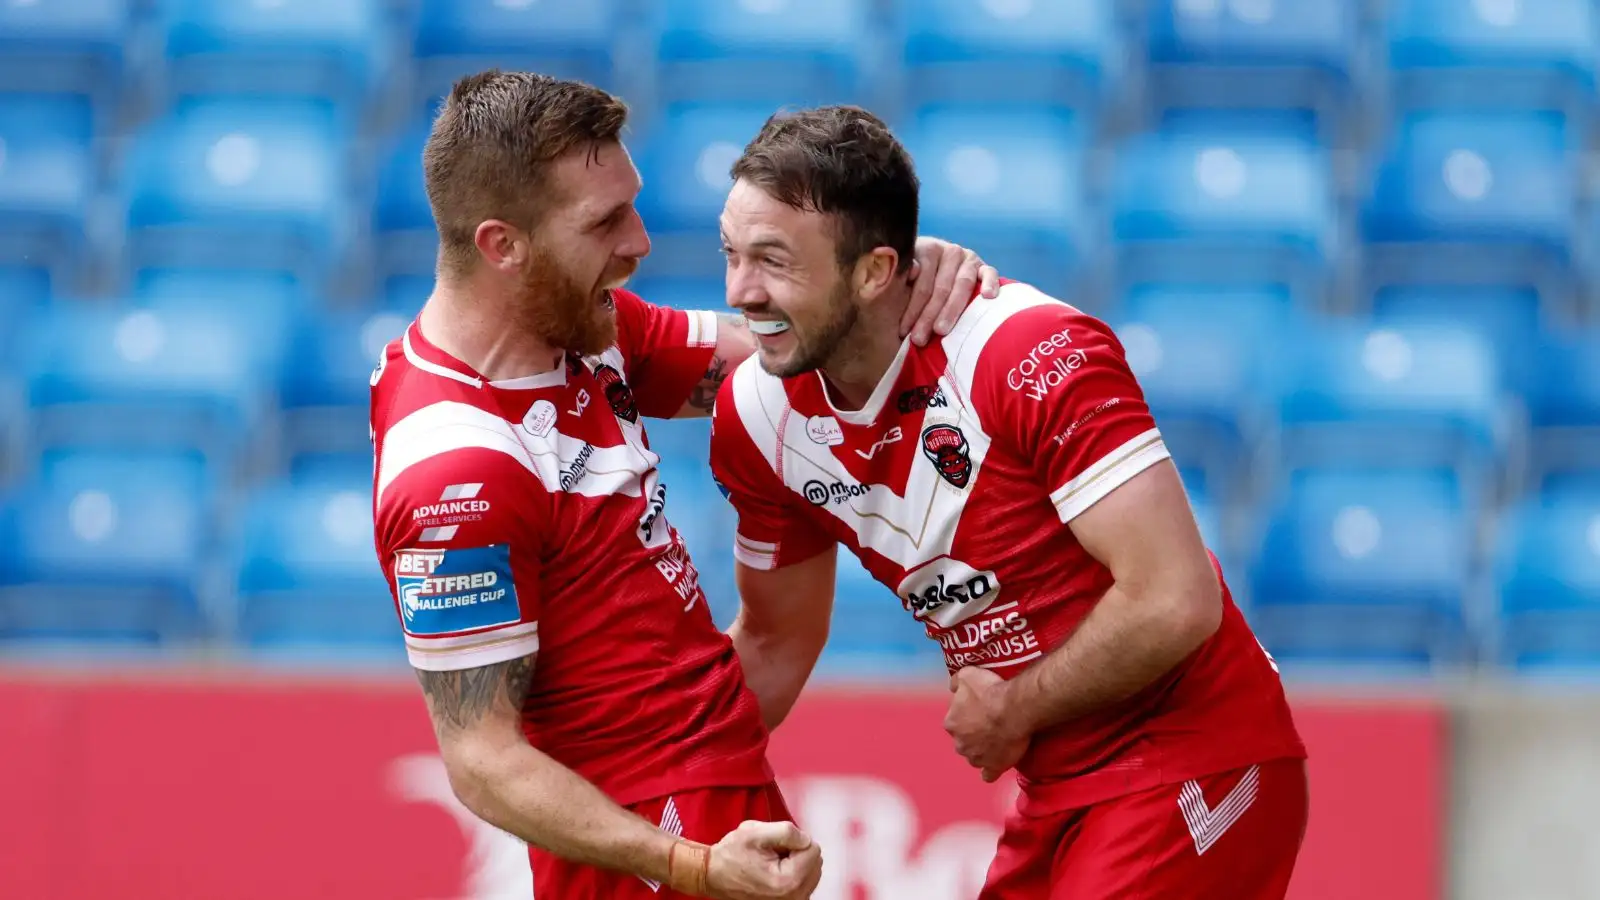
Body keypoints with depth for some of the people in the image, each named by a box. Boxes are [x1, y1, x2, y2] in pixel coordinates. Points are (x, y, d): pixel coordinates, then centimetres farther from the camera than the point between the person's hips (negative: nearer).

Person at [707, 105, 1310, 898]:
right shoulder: (757, 416, -1)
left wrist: (1014, 710, -12)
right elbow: (776, 642, 15)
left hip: (1192, 768, -7)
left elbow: (1174, 602, -26)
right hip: (1056, 793, 7)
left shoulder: (1034, 354, -23)